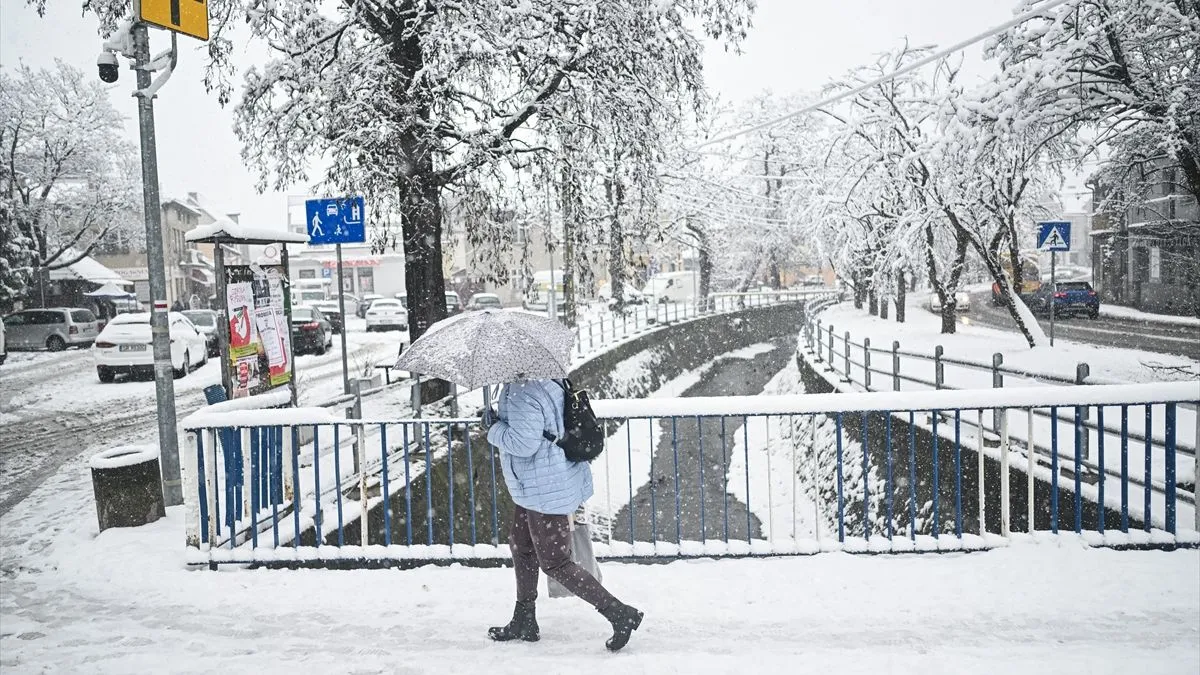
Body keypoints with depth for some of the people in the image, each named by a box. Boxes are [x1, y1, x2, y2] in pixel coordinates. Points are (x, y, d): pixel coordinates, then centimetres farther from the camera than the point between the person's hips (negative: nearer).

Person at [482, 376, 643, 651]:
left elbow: (525, 444, -30)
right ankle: (523, 623, 36)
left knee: (554, 563, -1)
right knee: (520, 546, 22)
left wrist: (494, 427, -14)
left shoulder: (521, 394, -24)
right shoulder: (547, 382, 7)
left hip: (546, 490, -11)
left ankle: (620, 614, 2)